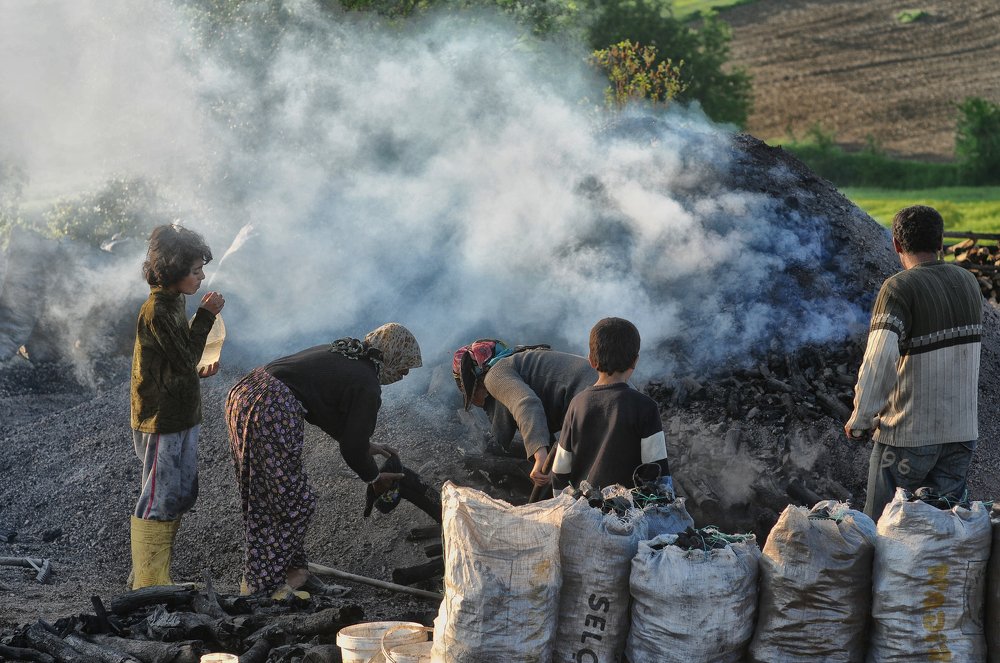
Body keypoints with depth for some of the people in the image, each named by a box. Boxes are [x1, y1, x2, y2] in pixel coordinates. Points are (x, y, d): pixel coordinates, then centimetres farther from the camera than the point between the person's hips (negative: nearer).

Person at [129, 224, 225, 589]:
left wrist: (199, 370, 3)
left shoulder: (172, 305, 11)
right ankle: (147, 582, 5)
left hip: (180, 418, 10)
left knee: (181, 497, 16)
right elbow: (184, 360, -17)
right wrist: (206, 316, -15)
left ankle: (156, 575, 25)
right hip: (162, 422, -10)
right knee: (158, 502, -3)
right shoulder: (156, 313, -19)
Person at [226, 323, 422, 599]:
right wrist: (375, 477, 19)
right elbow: (352, 449, 1)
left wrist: (366, 445, 38)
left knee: (261, 498, 18)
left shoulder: (341, 353, 24)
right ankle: (263, 584, 10)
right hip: (273, 413, -10)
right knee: (294, 503, 3)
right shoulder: (367, 386, -2)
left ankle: (291, 569, 30)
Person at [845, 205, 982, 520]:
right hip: (962, 431, 6)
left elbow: (878, 362, -27)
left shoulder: (900, 288, -16)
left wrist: (859, 421, -18)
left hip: (908, 435, -6)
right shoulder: (968, 283, 5)